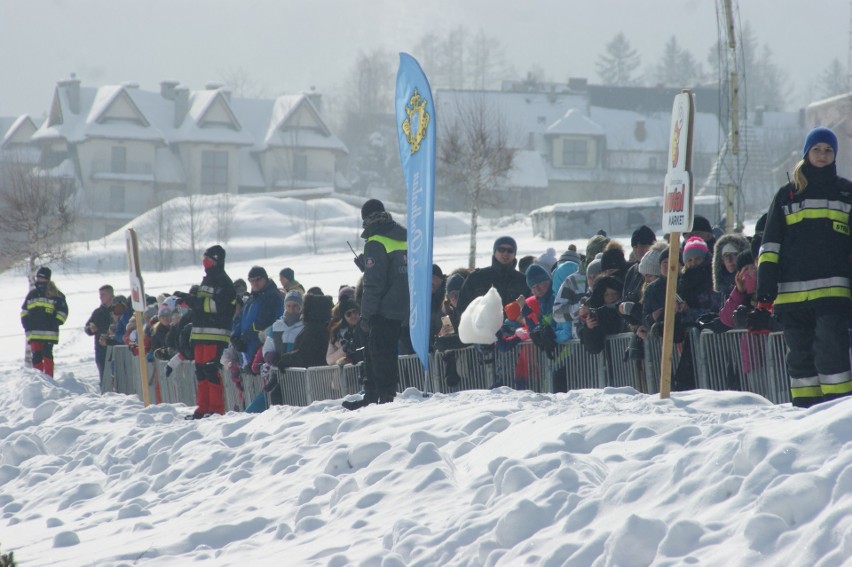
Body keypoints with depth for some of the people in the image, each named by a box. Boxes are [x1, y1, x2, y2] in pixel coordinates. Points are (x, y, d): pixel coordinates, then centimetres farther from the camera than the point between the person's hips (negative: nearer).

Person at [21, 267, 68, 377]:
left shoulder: (55, 295, 1)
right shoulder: (32, 294, 15)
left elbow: (63, 310, 4)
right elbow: (24, 310, 24)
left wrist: (55, 323, -5)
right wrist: (26, 323, 11)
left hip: (49, 332, -4)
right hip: (34, 332, 4)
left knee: (47, 354, -6)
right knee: (36, 355, 1)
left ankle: (48, 377, -3)